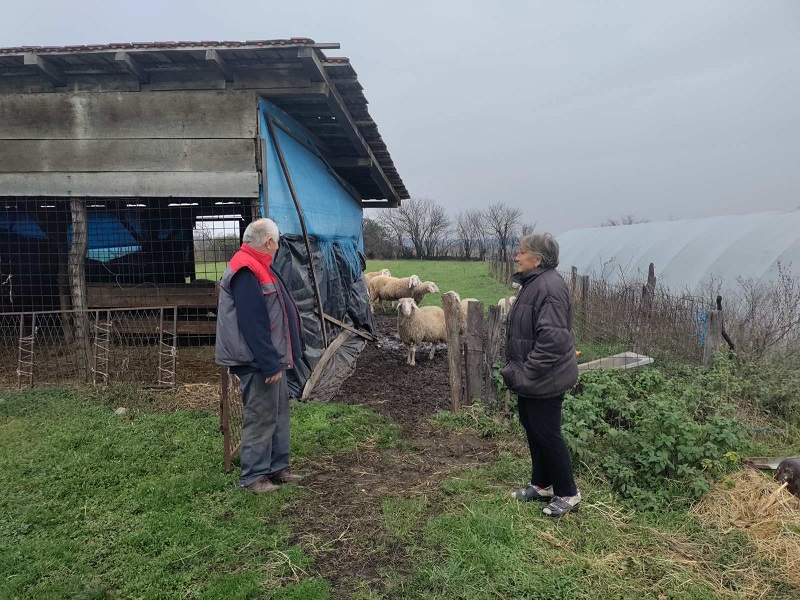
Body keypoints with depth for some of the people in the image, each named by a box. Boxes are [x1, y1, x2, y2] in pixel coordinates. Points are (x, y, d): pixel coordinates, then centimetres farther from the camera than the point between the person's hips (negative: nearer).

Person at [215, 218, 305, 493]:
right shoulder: (246, 273, -21)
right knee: (261, 418, 0)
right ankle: (253, 476, 13)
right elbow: (252, 325, -25)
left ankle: (277, 467, 28)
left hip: (270, 358, 11)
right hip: (258, 362, -11)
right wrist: (270, 364, -23)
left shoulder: (257, 267, 14)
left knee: (279, 412, 17)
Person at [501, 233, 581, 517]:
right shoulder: (532, 284, 10)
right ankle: (541, 484, 36)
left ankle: (567, 494, 20)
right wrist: (518, 371, 15)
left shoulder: (550, 286, -23)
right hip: (530, 378, 10)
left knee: (547, 435, 2)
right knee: (532, 430, 19)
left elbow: (552, 339, -29)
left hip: (543, 380, -10)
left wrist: (527, 373, -24)